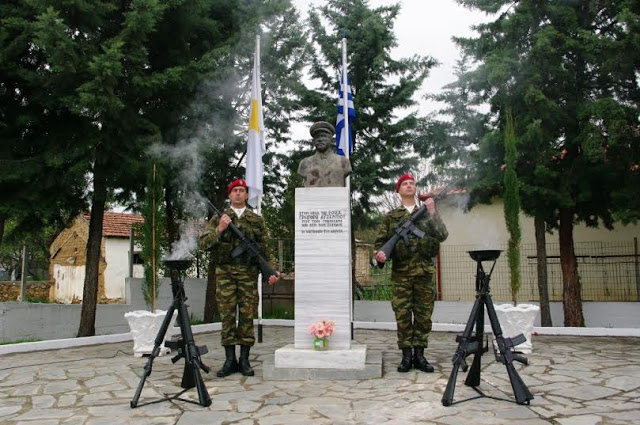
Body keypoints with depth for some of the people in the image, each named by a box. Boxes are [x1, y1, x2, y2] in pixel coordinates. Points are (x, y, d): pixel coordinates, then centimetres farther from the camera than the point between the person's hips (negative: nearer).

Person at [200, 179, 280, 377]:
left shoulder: (256, 220, 12)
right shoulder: (218, 218, 11)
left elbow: (264, 249, 9)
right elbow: (203, 243, 2)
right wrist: (219, 229, -13)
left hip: (248, 273, 0)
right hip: (225, 272, 0)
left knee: (247, 315, 1)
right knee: (227, 315, 1)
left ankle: (244, 360, 10)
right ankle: (230, 360, 9)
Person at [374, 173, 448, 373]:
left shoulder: (427, 213, 15)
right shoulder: (391, 216, 12)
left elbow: (442, 235, 2)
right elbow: (380, 240, 8)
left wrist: (432, 212, -6)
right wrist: (380, 252, -13)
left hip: (425, 272, 1)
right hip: (401, 273, -1)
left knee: (423, 315, 4)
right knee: (402, 315, -1)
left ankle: (419, 355, 13)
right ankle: (406, 356, 8)